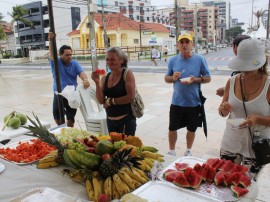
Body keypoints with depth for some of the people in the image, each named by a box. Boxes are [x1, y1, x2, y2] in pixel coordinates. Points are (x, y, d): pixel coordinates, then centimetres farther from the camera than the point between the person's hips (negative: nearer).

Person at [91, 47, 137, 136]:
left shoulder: (127, 74, -7)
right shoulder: (104, 78, 5)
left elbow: (131, 97, -16)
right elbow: (101, 100, 0)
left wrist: (111, 101, -10)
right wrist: (97, 83, -11)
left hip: (127, 119, -5)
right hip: (111, 120, 5)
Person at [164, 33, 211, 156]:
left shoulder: (200, 59, -7)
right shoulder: (173, 60, -1)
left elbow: (208, 78, -2)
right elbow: (166, 78, 7)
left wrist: (195, 80, -20)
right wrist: (173, 78, -16)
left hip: (194, 102, -1)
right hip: (177, 102, 1)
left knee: (191, 129, 15)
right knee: (172, 128, 10)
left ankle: (188, 151, 39)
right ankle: (171, 152, 33)